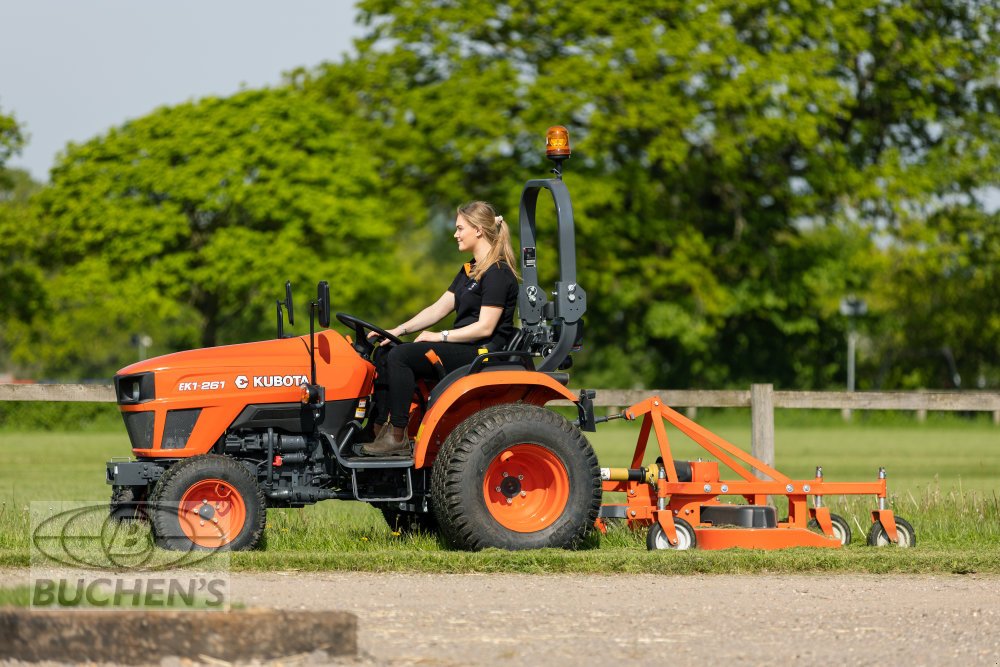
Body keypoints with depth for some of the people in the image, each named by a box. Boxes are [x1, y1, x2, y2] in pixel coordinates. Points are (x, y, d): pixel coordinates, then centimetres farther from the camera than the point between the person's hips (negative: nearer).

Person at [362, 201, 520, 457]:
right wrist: (399, 330, 6)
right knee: (383, 356, -3)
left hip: (484, 351, -10)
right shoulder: (469, 270, 19)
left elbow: (485, 327, -19)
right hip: (462, 348, 10)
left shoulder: (497, 273, -12)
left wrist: (441, 336, -16)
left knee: (400, 356, -24)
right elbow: (440, 308, 17)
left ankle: (397, 439, -21)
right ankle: (381, 430, -14)